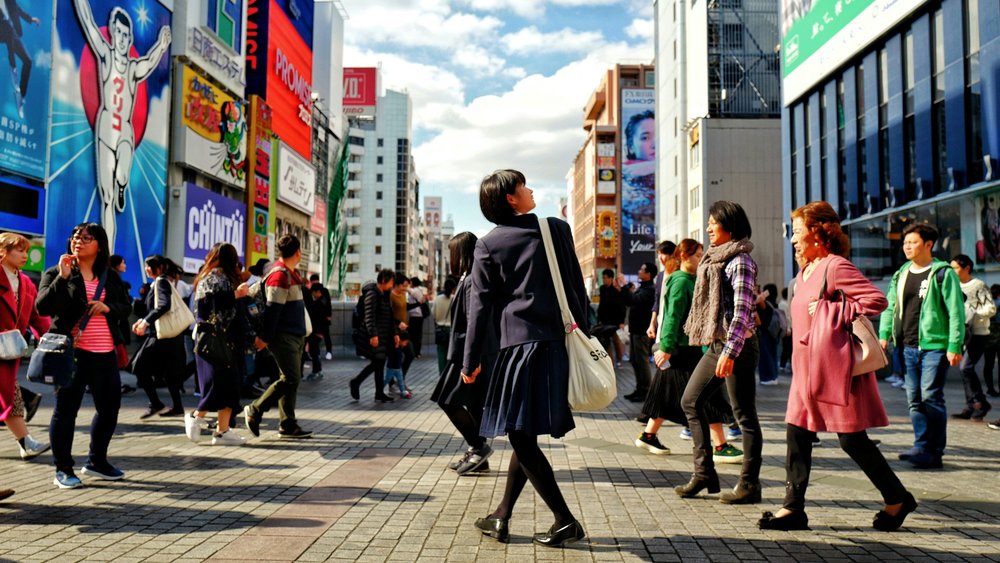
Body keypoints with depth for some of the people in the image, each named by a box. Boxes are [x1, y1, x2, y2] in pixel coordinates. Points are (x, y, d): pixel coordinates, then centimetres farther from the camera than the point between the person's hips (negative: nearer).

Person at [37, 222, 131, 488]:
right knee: (66, 410, 3)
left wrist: (108, 307, -6)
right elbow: (42, 307, -11)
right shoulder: (56, 273, 1)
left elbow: (125, 307, 16)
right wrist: (63, 277, -19)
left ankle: (97, 461, 27)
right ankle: (63, 470, 14)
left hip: (105, 354, 5)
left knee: (109, 407, 11)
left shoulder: (110, 276, 12)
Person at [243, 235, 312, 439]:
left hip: (294, 336, 10)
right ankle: (255, 410, 2)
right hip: (283, 337, -10)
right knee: (290, 379, -10)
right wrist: (265, 337, -19)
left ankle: (288, 425, 12)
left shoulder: (290, 274, 16)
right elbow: (272, 309, -18)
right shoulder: (280, 275, -15)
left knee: (291, 379, 9)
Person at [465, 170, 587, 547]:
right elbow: (578, 287, 10)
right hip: (560, 343, 4)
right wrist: (584, 334, 19)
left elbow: (481, 305, 1)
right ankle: (501, 517, 23)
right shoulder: (557, 229, 8)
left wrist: (471, 361, 6)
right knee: (525, 435, 13)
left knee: (521, 435, 1)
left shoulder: (488, 245, 3)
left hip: (519, 345, -4)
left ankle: (565, 521, -2)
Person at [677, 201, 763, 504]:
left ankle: (749, 484, 8)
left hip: (736, 346, -10)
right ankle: (704, 474, 18)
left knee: (744, 414, -1)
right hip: (715, 345, 10)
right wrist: (718, 348, 19)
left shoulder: (740, 261, -12)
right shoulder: (715, 258, 16)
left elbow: (743, 310, -19)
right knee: (690, 402, 11)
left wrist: (730, 352, -26)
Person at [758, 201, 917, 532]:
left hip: (834, 367, -9)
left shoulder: (836, 266, -13)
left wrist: (830, 312, -19)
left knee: (851, 438, 0)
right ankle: (793, 508, 10)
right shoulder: (806, 271, 14)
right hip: (807, 368, 9)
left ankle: (898, 499, 20)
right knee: (797, 433, 5)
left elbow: (877, 300, -21)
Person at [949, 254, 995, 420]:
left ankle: (981, 403, -4)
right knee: (965, 369, 7)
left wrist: (971, 316, -21)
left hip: (978, 334, -7)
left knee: (966, 367, -17)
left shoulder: (979, 285, -7)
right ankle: (971, 407, 13)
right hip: (962, 334, 8)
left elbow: (991, 309, -13)